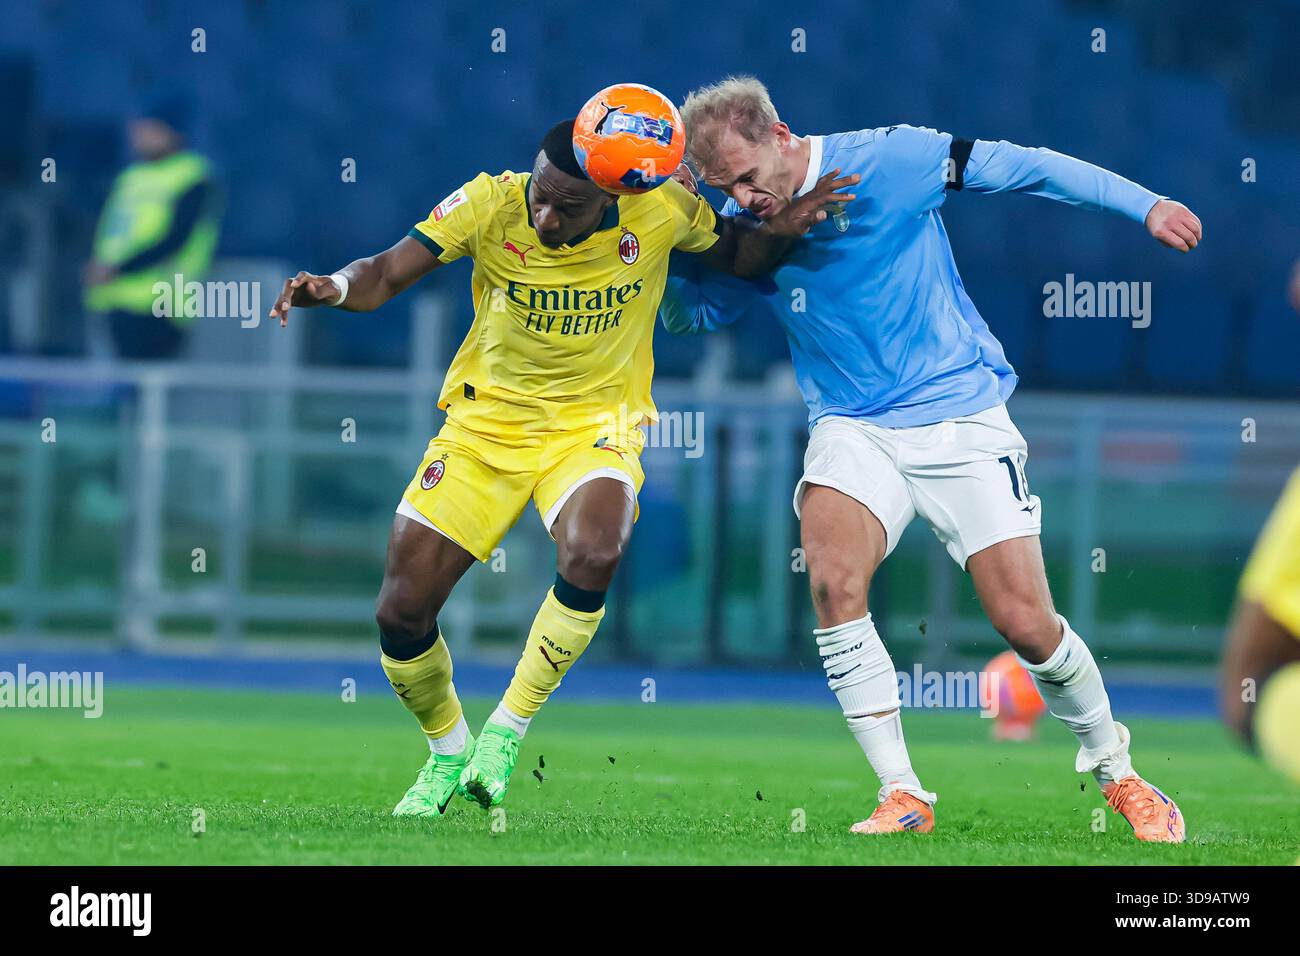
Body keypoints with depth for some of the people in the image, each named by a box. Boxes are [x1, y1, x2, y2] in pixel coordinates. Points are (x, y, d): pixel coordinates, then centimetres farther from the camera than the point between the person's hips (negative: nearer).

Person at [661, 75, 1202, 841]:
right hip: (852, 426, 3)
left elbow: (1020, 167, -6)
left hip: (959, 412, -3)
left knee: (1027, 624, -7)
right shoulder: (745, 229, -1)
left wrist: (1144, 206, -6)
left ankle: (1116, 771, 20)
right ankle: (902, 795, -15)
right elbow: (690, 315, 13)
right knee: (833, 582, -25)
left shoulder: (887, 160, -13)